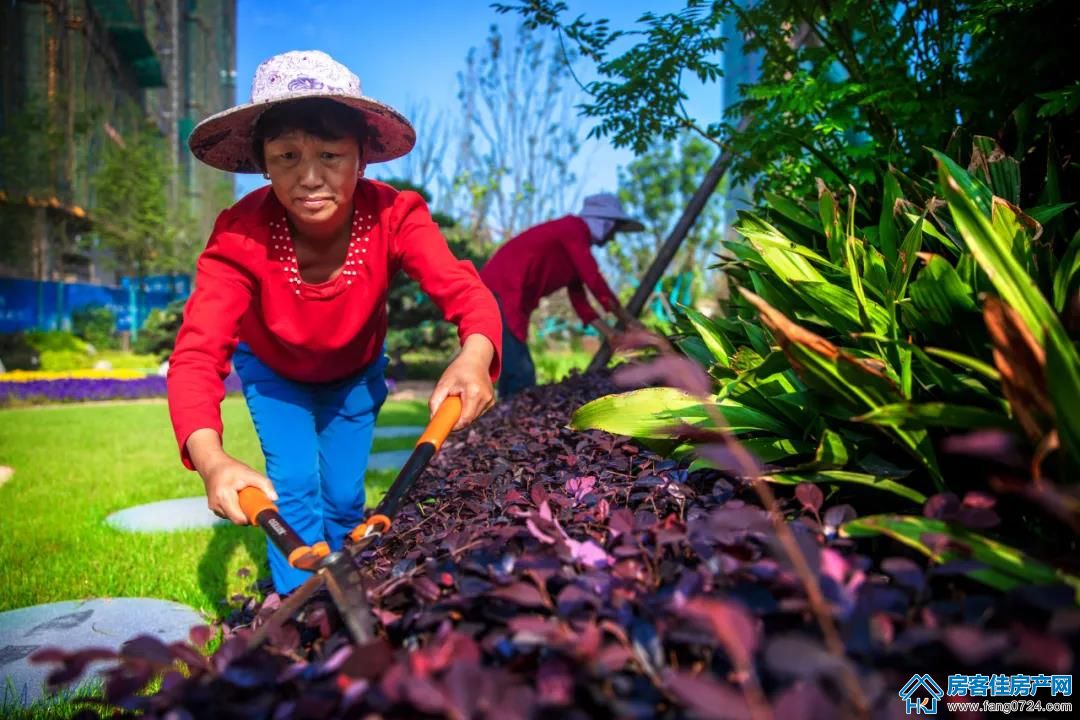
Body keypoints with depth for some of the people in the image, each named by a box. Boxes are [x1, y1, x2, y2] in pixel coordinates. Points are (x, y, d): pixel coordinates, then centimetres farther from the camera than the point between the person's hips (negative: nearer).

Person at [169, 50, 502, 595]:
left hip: (354, 371, 1)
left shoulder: (394, 216, -33)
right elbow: (197, 352, -43)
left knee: (344, 495, 2)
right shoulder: (241, 237, -36)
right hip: (272, 371, -1)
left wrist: (474, 356, -68)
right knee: (295, 486, -13)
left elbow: (464, 290, -43)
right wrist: (211, 459, -62)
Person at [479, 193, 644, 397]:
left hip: (506, 298, 10)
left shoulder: (575, 239, 22)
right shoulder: (573, 228, -6)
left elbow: (579, 299, 21)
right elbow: (594, 282, -11)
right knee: (520, 374, -14)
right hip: (499, 293, -10)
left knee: (519, 372, 10)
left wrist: (609, 333, 15)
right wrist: (629, 321, -2)